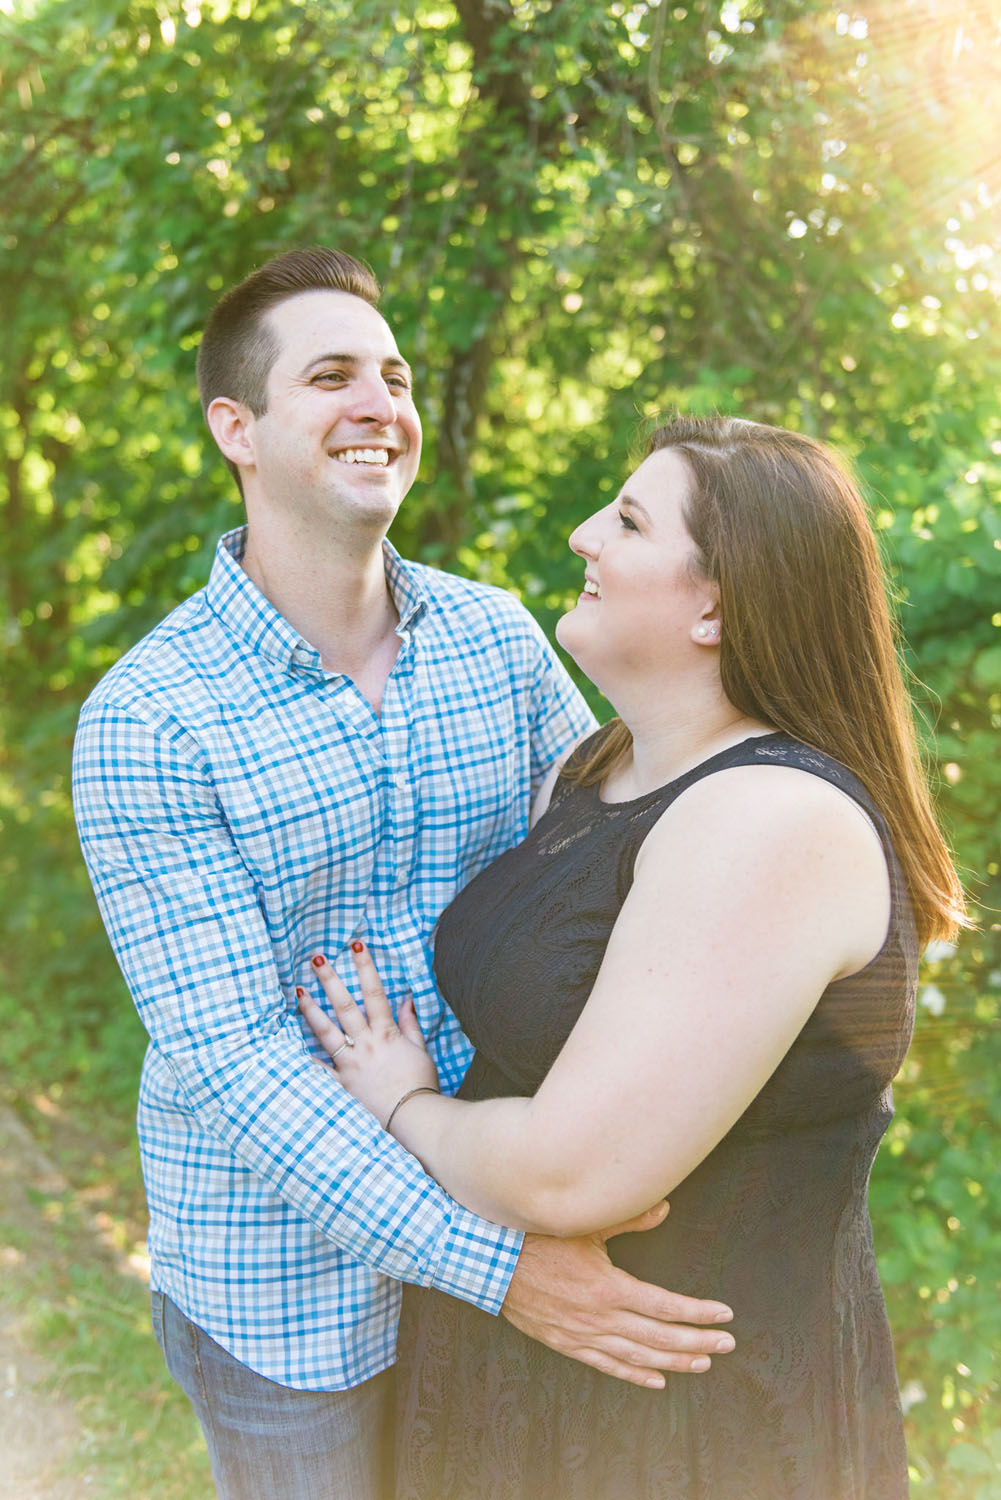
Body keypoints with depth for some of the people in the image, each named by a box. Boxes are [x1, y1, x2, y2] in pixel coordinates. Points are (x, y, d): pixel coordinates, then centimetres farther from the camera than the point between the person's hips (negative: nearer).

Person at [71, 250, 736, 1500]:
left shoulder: (494, 636, -5)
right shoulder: (143, 721, -19)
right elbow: (225, 1056, -24)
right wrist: (497, 1267, -28)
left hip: (492, 1201, 4)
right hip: (282, 1271, -4)